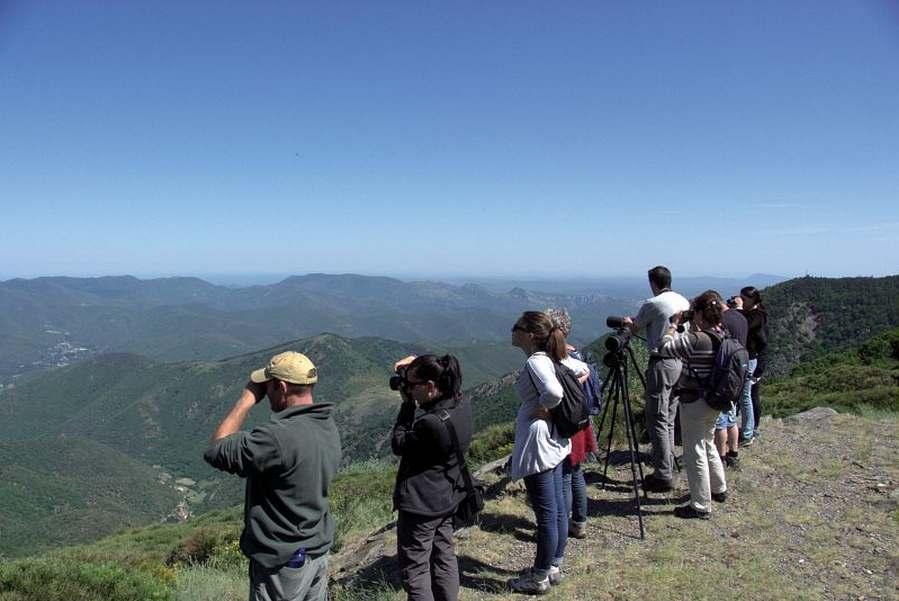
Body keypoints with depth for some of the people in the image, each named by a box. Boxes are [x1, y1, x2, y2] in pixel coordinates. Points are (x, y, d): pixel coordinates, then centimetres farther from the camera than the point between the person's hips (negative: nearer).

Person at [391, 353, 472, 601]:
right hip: (448, 499, 9)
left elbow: (398, 445, -16)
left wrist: (407, 405, -13)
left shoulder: (431, 423, -32)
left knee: (415, 569, 9)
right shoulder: (462, 405, -9)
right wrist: (414, 367, -2)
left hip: (420, 505, -8)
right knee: (444, 558, 23)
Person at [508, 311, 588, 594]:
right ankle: (554, 566, 32)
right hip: (555, 441, 9)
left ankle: (539, 578, 18)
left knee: (546, 514, 3)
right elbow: (583, 369, 21)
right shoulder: (555, 357, 6)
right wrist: (564, 400, 12)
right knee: (557, 508, 18)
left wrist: (542, 410, -18)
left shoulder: (535, 362, -20)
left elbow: (554, 392, -37)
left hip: (537, 443, -9)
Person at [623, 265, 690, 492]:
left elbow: (634, 328, 3)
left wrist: (627, 321, 28)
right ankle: (668, 470, 20)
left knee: (657, 421, -3)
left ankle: (663, 476, -1)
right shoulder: (684, 301, 10)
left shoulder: (652, 304, -12)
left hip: (661, 364, -8)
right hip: (681, 361, 8)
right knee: (669, 420, 14)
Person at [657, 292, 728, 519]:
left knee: (695, 453, 4)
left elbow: (664, 347, -19)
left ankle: (701, 505, 14)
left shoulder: (696, 340, -26)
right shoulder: (723, 337, 0)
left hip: (694, 404, -9)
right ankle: (719, 489, 43)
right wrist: (692, 328, 3)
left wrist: (674, 324, -7)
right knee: (708, 445, 27)